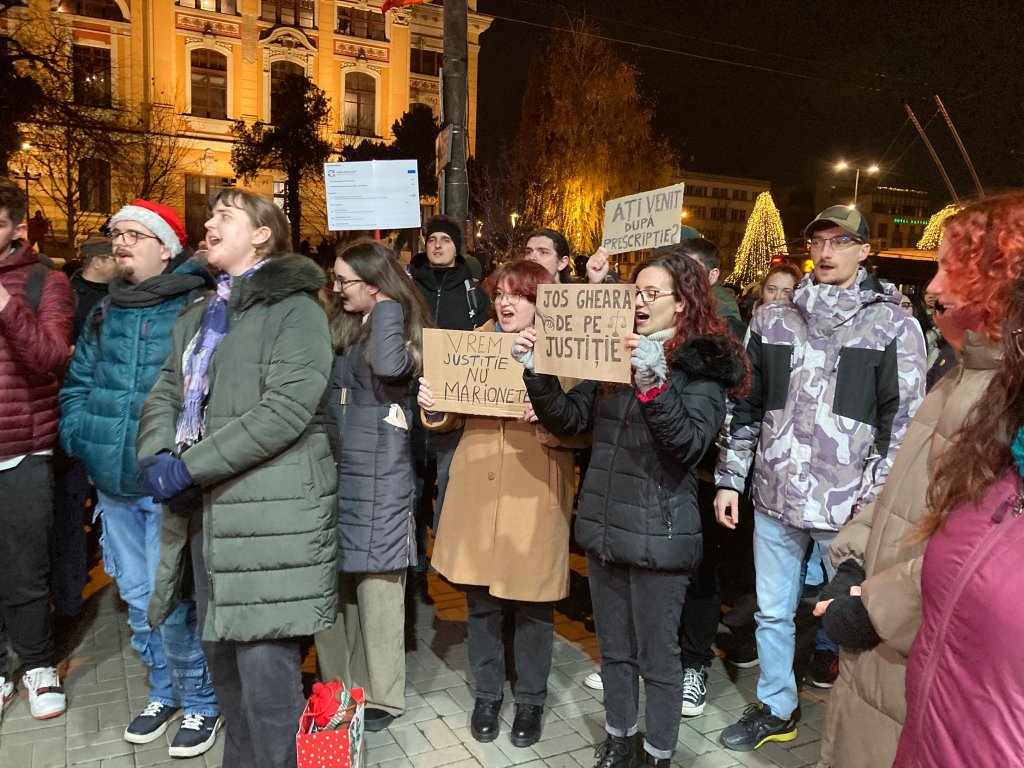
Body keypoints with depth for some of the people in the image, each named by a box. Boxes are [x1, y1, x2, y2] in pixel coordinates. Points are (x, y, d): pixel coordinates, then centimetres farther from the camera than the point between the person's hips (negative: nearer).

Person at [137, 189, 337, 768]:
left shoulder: (295, 308, -7)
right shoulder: (199, 316, 19)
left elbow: (286, 409, -18)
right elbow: (166, 393, 13)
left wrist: (190, 466, -17)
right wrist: (159, 457, -7)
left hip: (273, 508, -8)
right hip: (207, 508, 8)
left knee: (266, 664, -4)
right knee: (221, 651, 17)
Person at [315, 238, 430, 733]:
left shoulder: (401, 323, -6)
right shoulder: (340, 327, 13)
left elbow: (389, 367, -29)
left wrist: (386, 306, -17)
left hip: (378, 474, -7)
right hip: (335, 469, 7)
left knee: (375, 582, 1)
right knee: (333, 578, 12)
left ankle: (380, 695, 16)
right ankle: (339, 685, 28)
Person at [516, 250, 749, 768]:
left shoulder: (703, 364, -8)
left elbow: (690, 444, -21)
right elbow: (568, 420, 3)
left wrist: (654, 383, -32)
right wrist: (537, 372, -11)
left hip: (658, 533, -5)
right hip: (603, 524, 6)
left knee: (657, 655, 10)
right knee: (613, 647, 21)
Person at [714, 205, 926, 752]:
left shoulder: (894, 326, -2)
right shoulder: (771, 319, 7)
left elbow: (904, 424, -4)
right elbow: (745, 405, 10)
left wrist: (874, 500, -10)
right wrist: (729, 479, 7)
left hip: (847, 509, -3)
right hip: (775, 499, 4)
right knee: (772, 613, 16)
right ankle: (775, 709, 37)